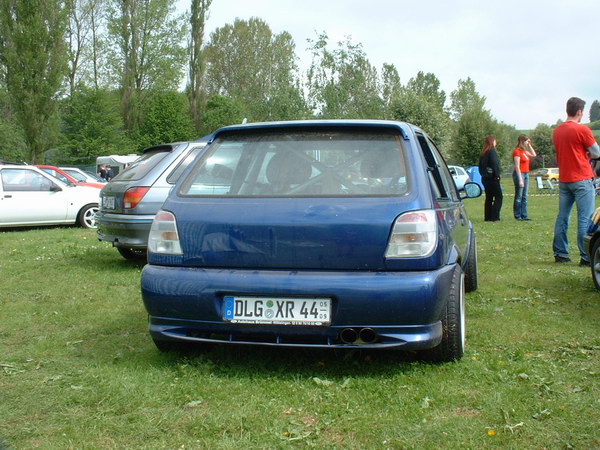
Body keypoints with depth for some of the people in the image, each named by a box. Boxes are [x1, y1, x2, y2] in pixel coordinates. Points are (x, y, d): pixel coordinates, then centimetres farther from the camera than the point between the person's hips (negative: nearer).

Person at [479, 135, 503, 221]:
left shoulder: (483, 153, 12)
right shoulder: (492, 151, -12)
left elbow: (480, 166, 15)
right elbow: (495, 164, -19)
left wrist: (483, 174, 17)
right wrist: (497, 175, -13)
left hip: (485, 178, 8)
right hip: (492, 178, -8)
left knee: (489, 198, 12)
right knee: (498, 197, -3)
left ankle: (487, 217, 11)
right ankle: (494, 217, -9)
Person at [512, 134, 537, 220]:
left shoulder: (524, 151, 13)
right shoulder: (517, 151, -12)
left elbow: (534, 155, 24)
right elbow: (517, 166, -16)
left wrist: (529, 145, 14)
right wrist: (520, 180, -20)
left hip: (526, 174, 9)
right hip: (520, 174, -9)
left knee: (524, 196, 7)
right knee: (519, 196, -4)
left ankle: (524, 215, 9)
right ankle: (517, 216, 0)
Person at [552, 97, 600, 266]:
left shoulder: (557, 131, 9)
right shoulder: (582, 130, -12)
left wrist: (582, 155, 9)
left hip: (563, 180, 7)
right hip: (582, 179, -7)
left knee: (562, 217, 11)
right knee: (585, 219, -5)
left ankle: (560, 253, 15)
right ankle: (586, 257, -6)